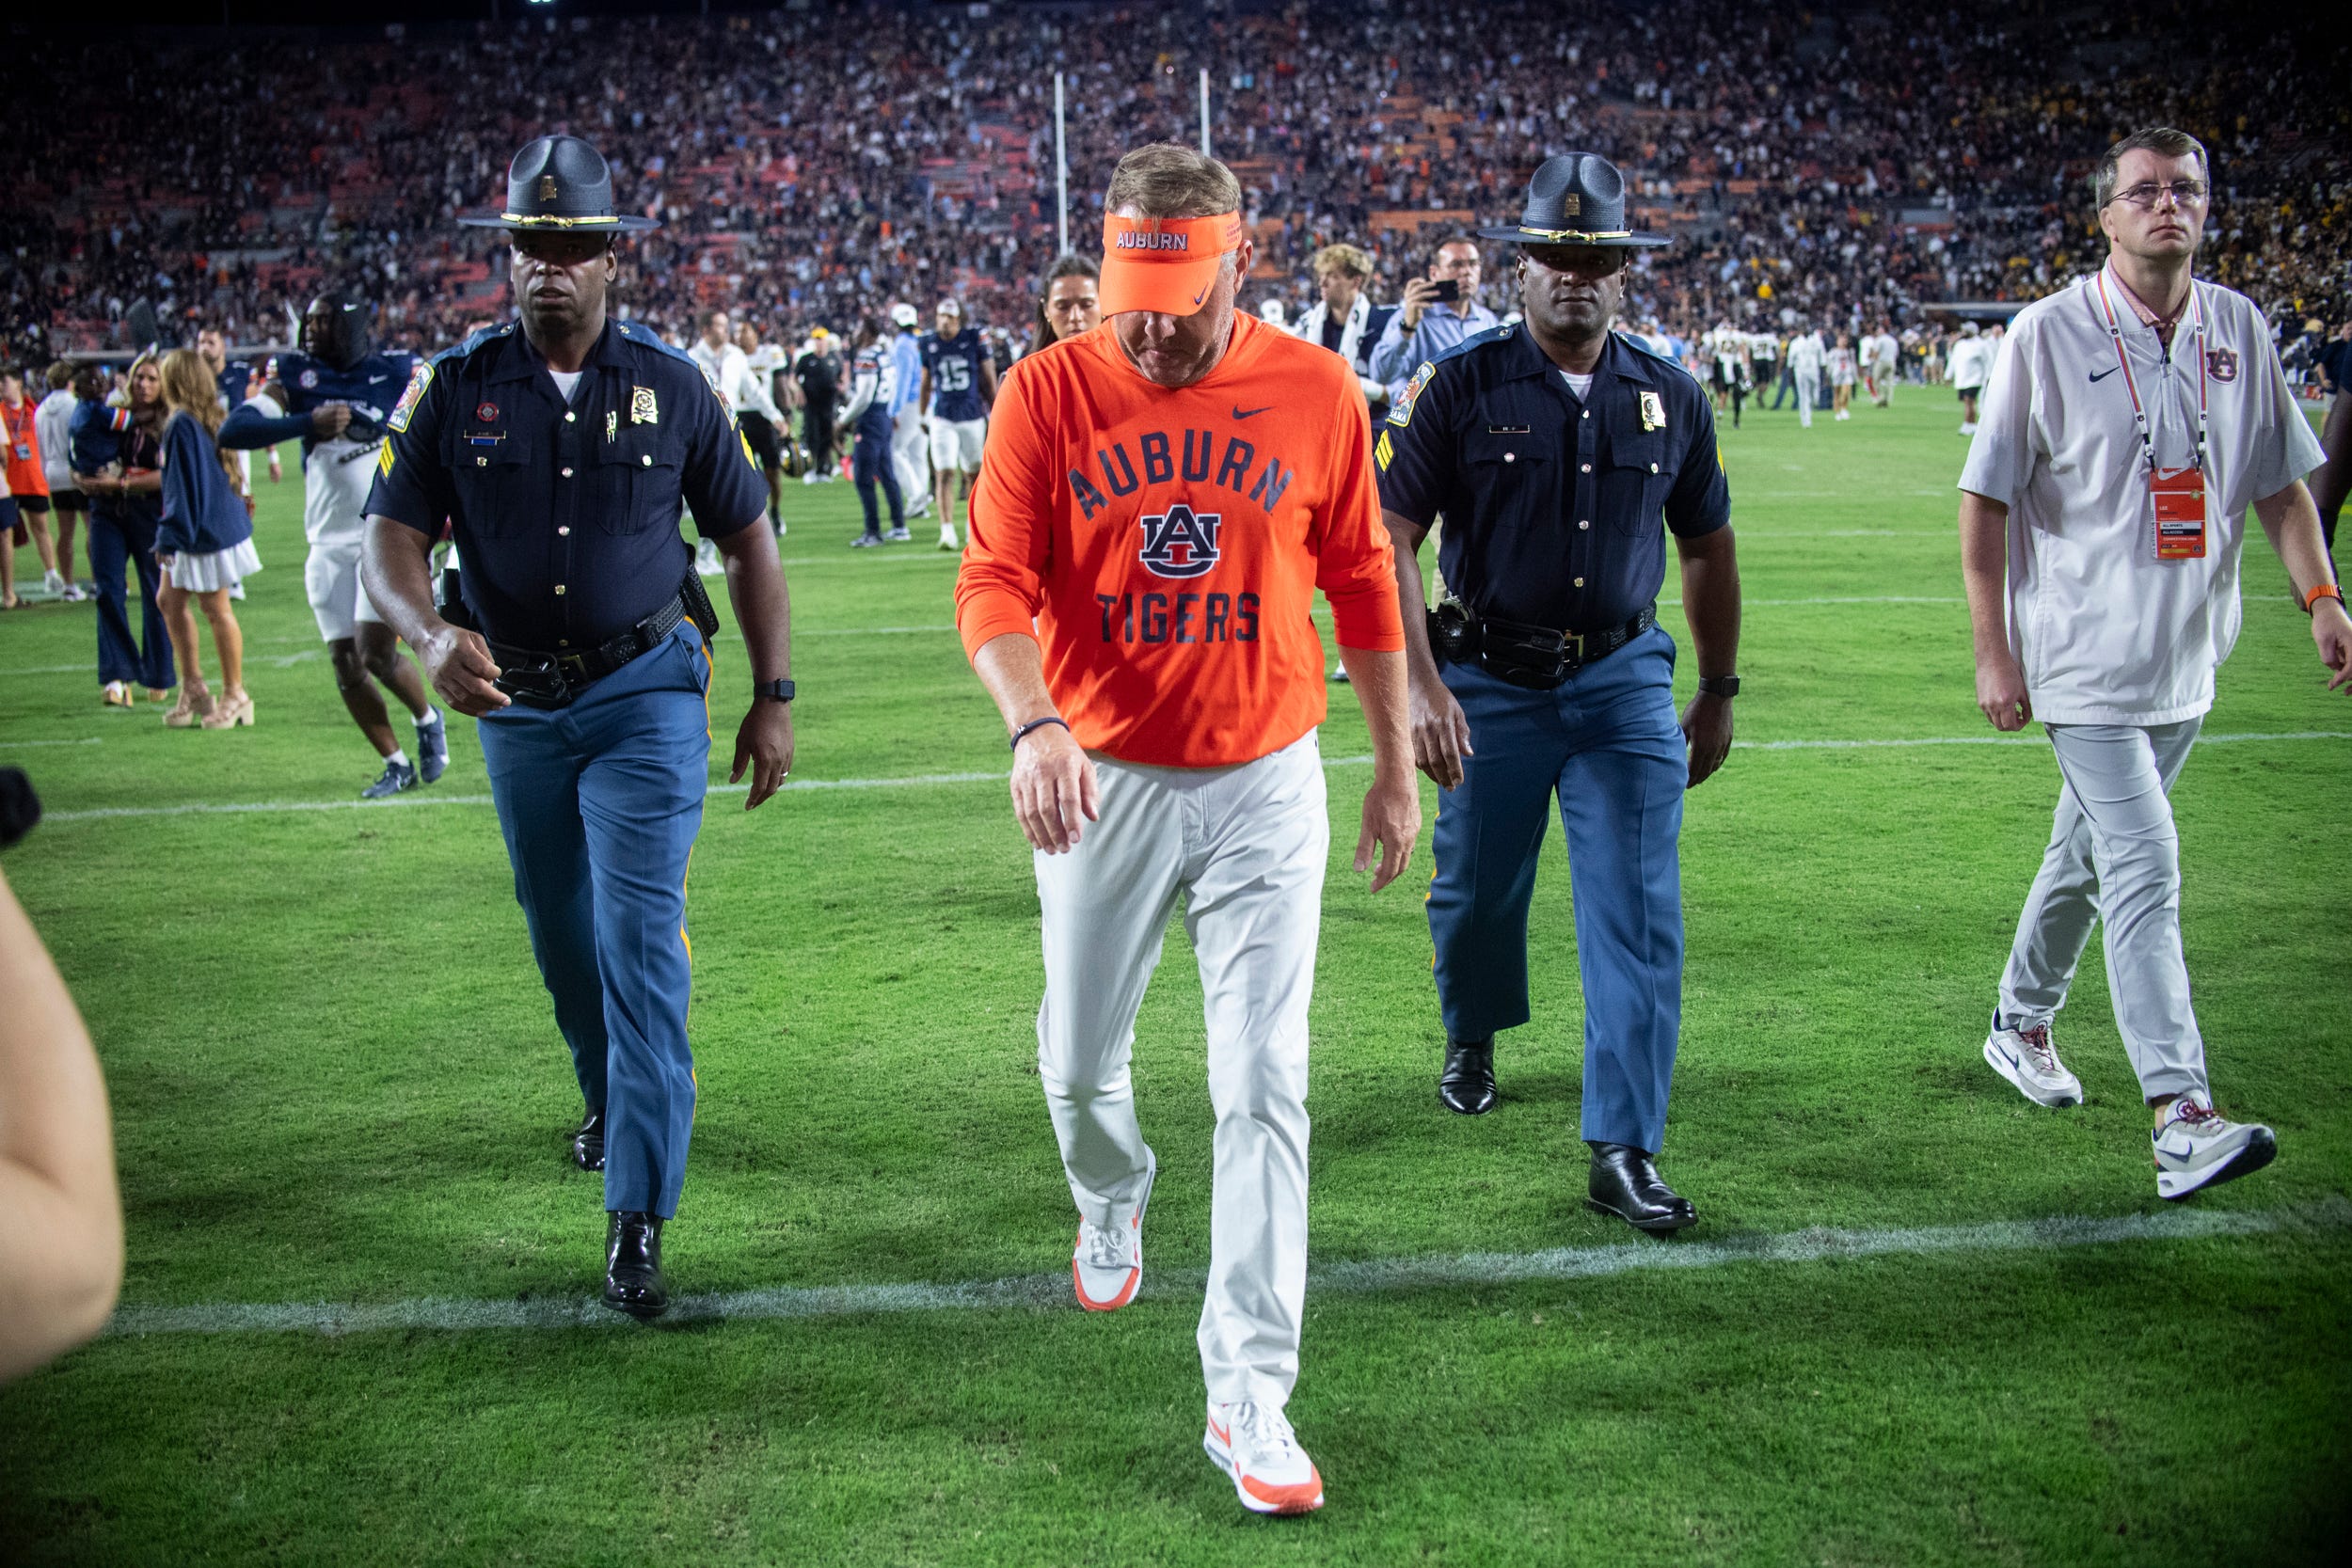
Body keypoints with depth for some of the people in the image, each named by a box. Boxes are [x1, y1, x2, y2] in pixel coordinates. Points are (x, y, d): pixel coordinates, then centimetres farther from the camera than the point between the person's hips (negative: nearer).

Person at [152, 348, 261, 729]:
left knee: (216, 609, 0)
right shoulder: (211, 418, 7)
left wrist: (168, 539, -13)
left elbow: (182, 487, -19)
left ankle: (234, 695, 10)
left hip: (206, 532, -9)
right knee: (169, 600, 14)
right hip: (222, 522, 9)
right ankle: (193, 688, 18)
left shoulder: (181, 425, -18)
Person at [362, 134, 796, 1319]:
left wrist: (772, 698, 1)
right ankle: (610, 1098, 45)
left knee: (640, 942, -11)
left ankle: (638, 1220, -10)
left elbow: (746, 540, 4)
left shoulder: (671, 386, -3)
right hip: (515, 704, 3)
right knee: (560, 934, 17)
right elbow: (393, 538, -5)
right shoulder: (454, 387, -1)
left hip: (645, 697, -3)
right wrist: (432, 636, -28)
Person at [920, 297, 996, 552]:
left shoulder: (974, 339, -3)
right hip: (943, 419, 0)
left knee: (973, 473, 10)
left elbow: (989, 379, 3)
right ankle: (947, 531, -13)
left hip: (973, 416, 0)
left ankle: (973, 523, 28)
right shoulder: (928, 344, 2)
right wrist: (923, 416, 16)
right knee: (945, 474, -9)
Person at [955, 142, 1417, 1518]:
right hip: (1104, 783, 1)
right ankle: (1112, 1204, 50)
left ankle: (1250, 1397, 5)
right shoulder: (1048, 391, -6)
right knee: (1079, 1062, 15)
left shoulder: (1317, 392, -4)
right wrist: (1034, 723, -31)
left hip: (1267, 784, -1)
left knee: (1265, 1090, -3)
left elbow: (1362, 582, 5)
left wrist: (1397, 767, 9)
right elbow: (995, 580, -12)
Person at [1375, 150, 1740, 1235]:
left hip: (1624, 683, 2)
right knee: (1477, 891, 13)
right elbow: (1389, 539, -11)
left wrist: (1719, 691, 16)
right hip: (1487, 684, -1)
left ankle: (1625, 1149, 0)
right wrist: (1423, 687, -20)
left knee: (1637, 913, -6)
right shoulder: (1458, 388, -6)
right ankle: (1472, 1039, 45)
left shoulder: (1671, 399, 4)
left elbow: (1707, 549, 14)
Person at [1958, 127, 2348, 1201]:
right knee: (2145, 873, -12)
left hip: (2186, 657, 6)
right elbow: (1986, 497, -7)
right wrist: (1993, 653, -11)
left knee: (2091, 851, 18)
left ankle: (2021, 1022, 38)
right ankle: (2181, 1115, -14)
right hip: (2085, 657, -5)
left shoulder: (2239, 329, 6)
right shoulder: (2049, 334, -8)